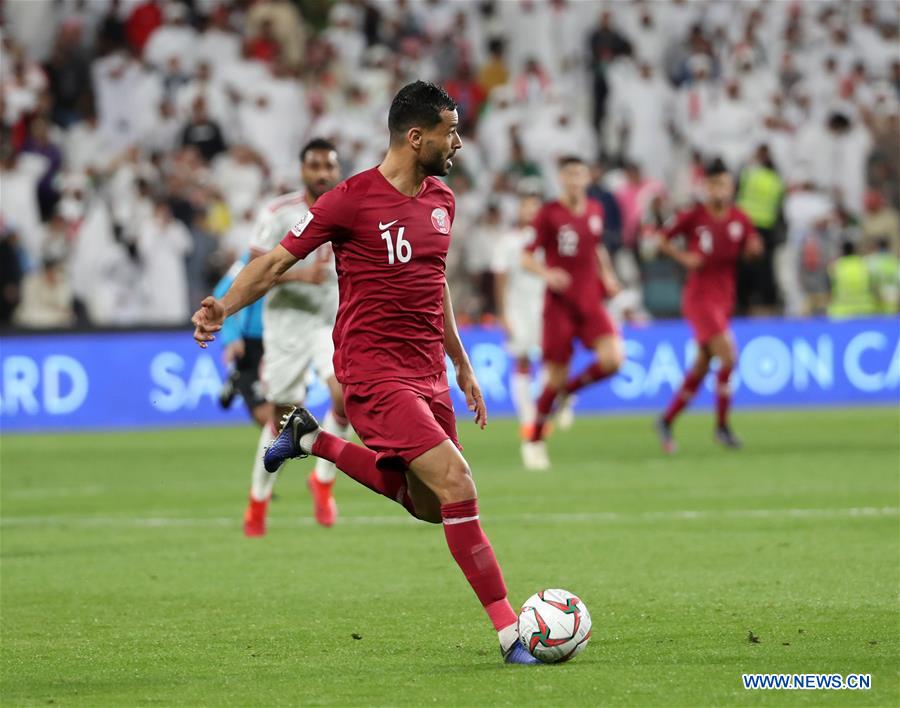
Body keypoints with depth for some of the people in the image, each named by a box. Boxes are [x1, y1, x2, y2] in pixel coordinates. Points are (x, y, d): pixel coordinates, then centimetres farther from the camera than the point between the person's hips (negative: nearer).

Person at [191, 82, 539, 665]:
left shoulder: (441, 200, 11)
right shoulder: (352, 201, -11)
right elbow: (277, 261, -6)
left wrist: (462, 365, 27)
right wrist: (224, 306, -22)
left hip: (428, 373, 8)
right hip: (375, 371, -8)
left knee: (429, 506, 15)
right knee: (456, 481, -19)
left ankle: (313, 441, 34)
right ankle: (511, 633, -16)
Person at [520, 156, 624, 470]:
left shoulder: (595, 211, 8)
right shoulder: (549, 213, -7)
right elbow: (527, 256, -5)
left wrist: (607, 276, 10)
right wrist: (547, 274, -23)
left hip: (590, 301, 4)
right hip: (560, 303, -4)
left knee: (612, 359, -18)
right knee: (556, 377, -3)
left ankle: (568, 392, 11)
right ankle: (534, 441, 17)